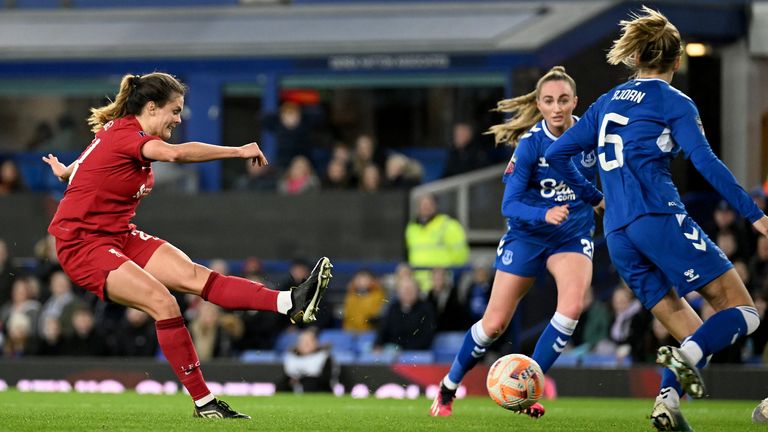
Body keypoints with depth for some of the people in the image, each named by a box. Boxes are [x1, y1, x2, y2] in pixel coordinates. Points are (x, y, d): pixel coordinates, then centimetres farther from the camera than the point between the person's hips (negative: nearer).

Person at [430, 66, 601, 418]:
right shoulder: (530, 144, -18)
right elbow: (510, 205, -20)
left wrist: (601, 197, -4)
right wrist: (544, 215, -35)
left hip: (573, 234, 2)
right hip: (527, 234, -2)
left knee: (572, 303, -27)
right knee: (494, 324, 1)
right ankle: (448, 388, 26)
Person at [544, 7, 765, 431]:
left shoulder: (607, 102, 20)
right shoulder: (674, 102, 3)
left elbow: (556, 154, 21)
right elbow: (706, 163, -9)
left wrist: (591, 193, 36)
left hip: (617, 236, 7)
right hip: (660, 218, -7)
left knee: (696, 338, 10)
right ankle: (685, 356, -32)